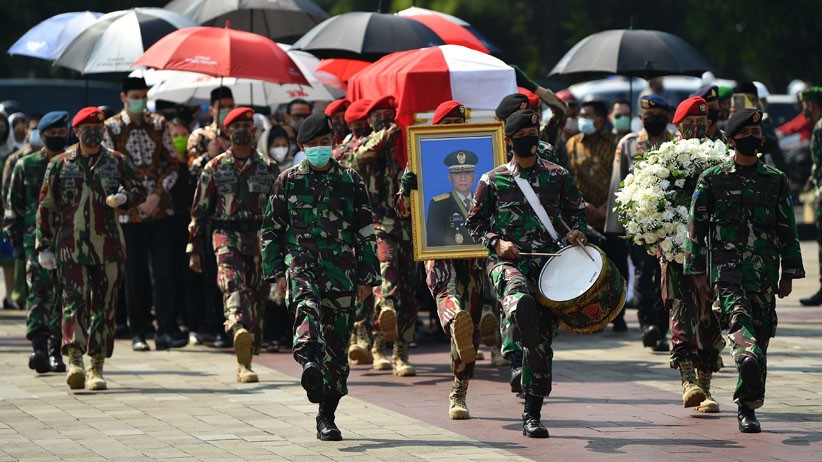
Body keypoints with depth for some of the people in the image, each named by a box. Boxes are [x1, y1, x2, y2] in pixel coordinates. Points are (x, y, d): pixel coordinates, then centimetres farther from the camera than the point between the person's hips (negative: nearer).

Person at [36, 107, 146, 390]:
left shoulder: (117, 162, 9)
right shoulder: (60, 164, 7)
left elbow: (140, 191, 15)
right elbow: (46, 207, 10)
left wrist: (124, 198, -9)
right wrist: (43, 246, 5)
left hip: (108, 247, 2)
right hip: (70, 247, -1)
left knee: (104, 306, 3)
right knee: (75, 301, -15)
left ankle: (97, 368, 11)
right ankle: (75, 361, -24)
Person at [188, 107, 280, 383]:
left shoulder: (268, 168, 10)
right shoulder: (214, 168, 8)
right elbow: (199, 210, 11)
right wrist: (194, 250, 7)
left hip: (260, 238, 2)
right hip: (227, 235, -2)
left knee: (256, 297, 2)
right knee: (232, 282, -28)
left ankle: (245, 362, 12)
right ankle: (239, 330, -53)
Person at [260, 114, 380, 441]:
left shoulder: (350, 181, 10)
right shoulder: (288, 180, 9)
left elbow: (366, 232, 12)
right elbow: (271, 229, 12)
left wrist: (367, 276, 7)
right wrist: (276, 272, 3)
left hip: (341, 269, 2)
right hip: (301, 263, -2)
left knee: (337, 345, 2)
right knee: (307, 306, -35)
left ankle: (326, 416, 12)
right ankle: (310, 364, -61)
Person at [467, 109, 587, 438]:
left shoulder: (558, 176, 11)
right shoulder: (492, 180, 6)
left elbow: (577, 213, 19)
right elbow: (476, 222, 11)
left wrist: (576, 232, -2)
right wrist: (497, 242, -7)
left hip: (549, 262, 3)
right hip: (507, 261, -2)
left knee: (543, 339, 3)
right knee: (522, 301, -40)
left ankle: (532, 415, 12)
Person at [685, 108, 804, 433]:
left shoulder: (776, 180, 12)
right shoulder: (712, 179, 6)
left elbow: (787, 231, 14)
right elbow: (697, 227, 7)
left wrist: (789, 273, 11)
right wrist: (697, 272, 2)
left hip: (764, 269, 2)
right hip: (725, 263, -2)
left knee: (761, 331, 1)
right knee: (738, 312, -29)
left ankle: (747, 408, 9)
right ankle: (748, 357, -54)